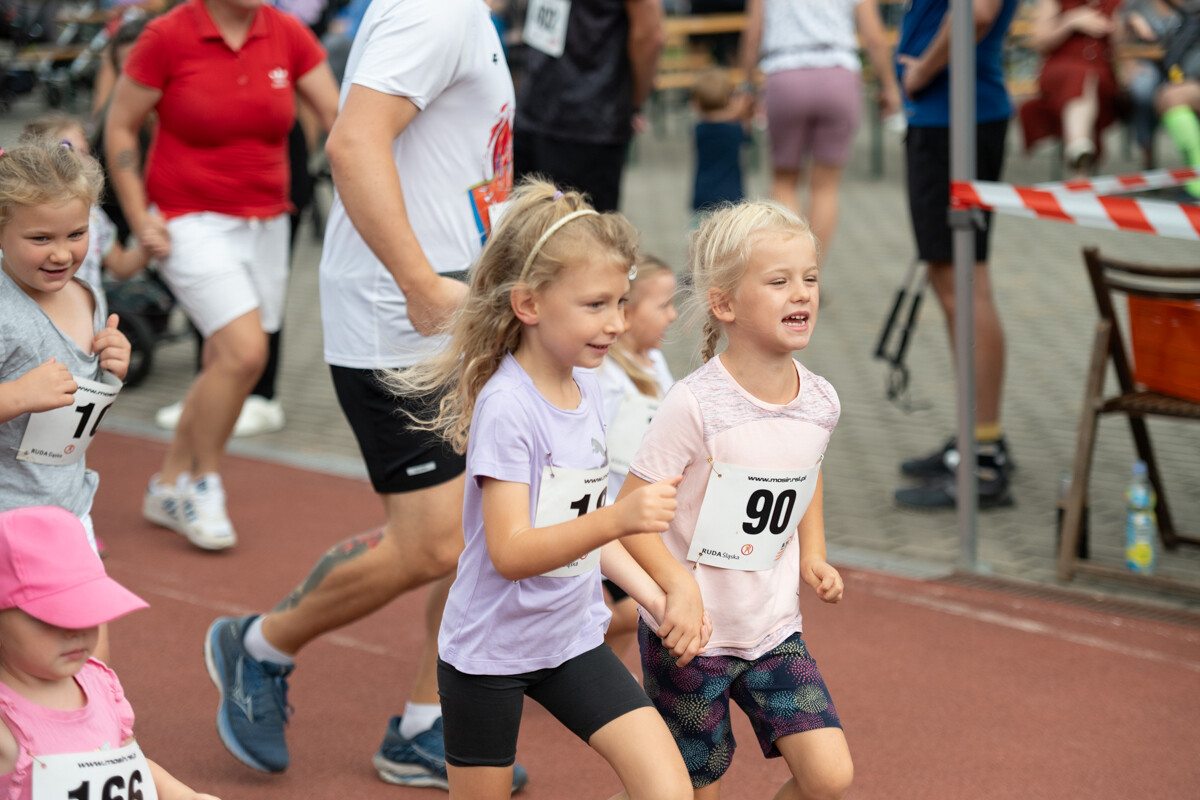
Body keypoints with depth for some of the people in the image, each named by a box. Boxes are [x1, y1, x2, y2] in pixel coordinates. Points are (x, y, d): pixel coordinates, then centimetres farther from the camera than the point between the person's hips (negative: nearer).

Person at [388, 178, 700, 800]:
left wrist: (654, 596, 7)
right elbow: (510, 552, -29)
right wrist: (618, 519, -40)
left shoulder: (587, 391, 3)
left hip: (572, 638, 6)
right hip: (490, 650, -6)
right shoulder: (506, 406, -21)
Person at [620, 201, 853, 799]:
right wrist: (678, 587, -28)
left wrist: (812, 557, 8)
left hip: (774, 630, 5)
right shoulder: (695, 405, -21)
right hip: (688, 633, -5)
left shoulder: (819, 402, -3)